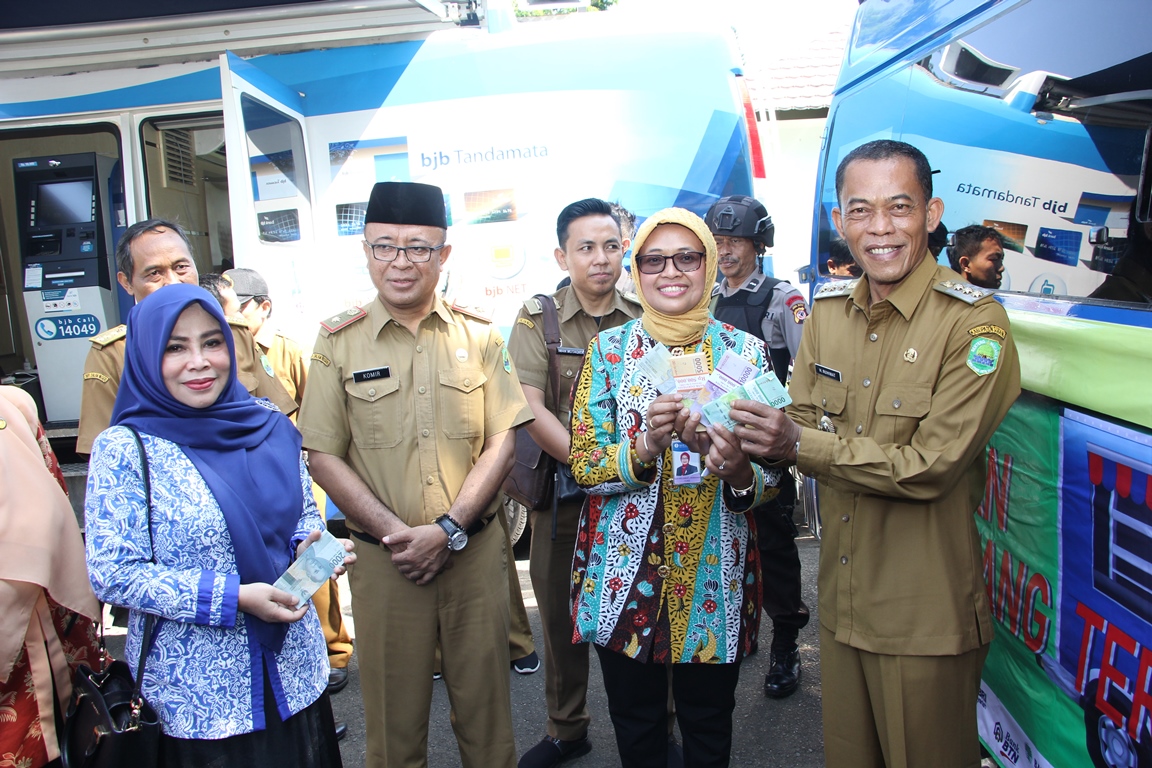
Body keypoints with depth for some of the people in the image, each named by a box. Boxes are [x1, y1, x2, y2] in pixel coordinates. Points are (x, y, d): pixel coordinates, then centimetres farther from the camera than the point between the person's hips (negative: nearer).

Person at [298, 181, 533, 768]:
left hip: (476, 551, 1)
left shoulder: (480, 337, 3)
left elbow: (501, 443, 0)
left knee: (485, 709, 12)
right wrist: (396, 533, -11)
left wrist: (448, 529, -10)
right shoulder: (338, 342, 0)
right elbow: (322, 456, -2)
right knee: (394, 719, 11)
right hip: (384, 559, -1)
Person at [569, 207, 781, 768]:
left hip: (716, 578, 1)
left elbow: (770, 475, 0)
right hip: (625, 575, 0)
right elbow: (582, 464, -7)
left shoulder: (746, 351, -1)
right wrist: (647, 447, -25)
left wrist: (739, 472, -23)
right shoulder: (609, 349, -2)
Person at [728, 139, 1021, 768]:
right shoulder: (828, 310, 5)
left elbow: (933, 467, -21)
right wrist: (753, 437, -18)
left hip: (926, 616, -5)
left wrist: (798, 446, -25)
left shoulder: (975, 322, -15)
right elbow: (803, 425, 4)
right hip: (841, 599, 6)